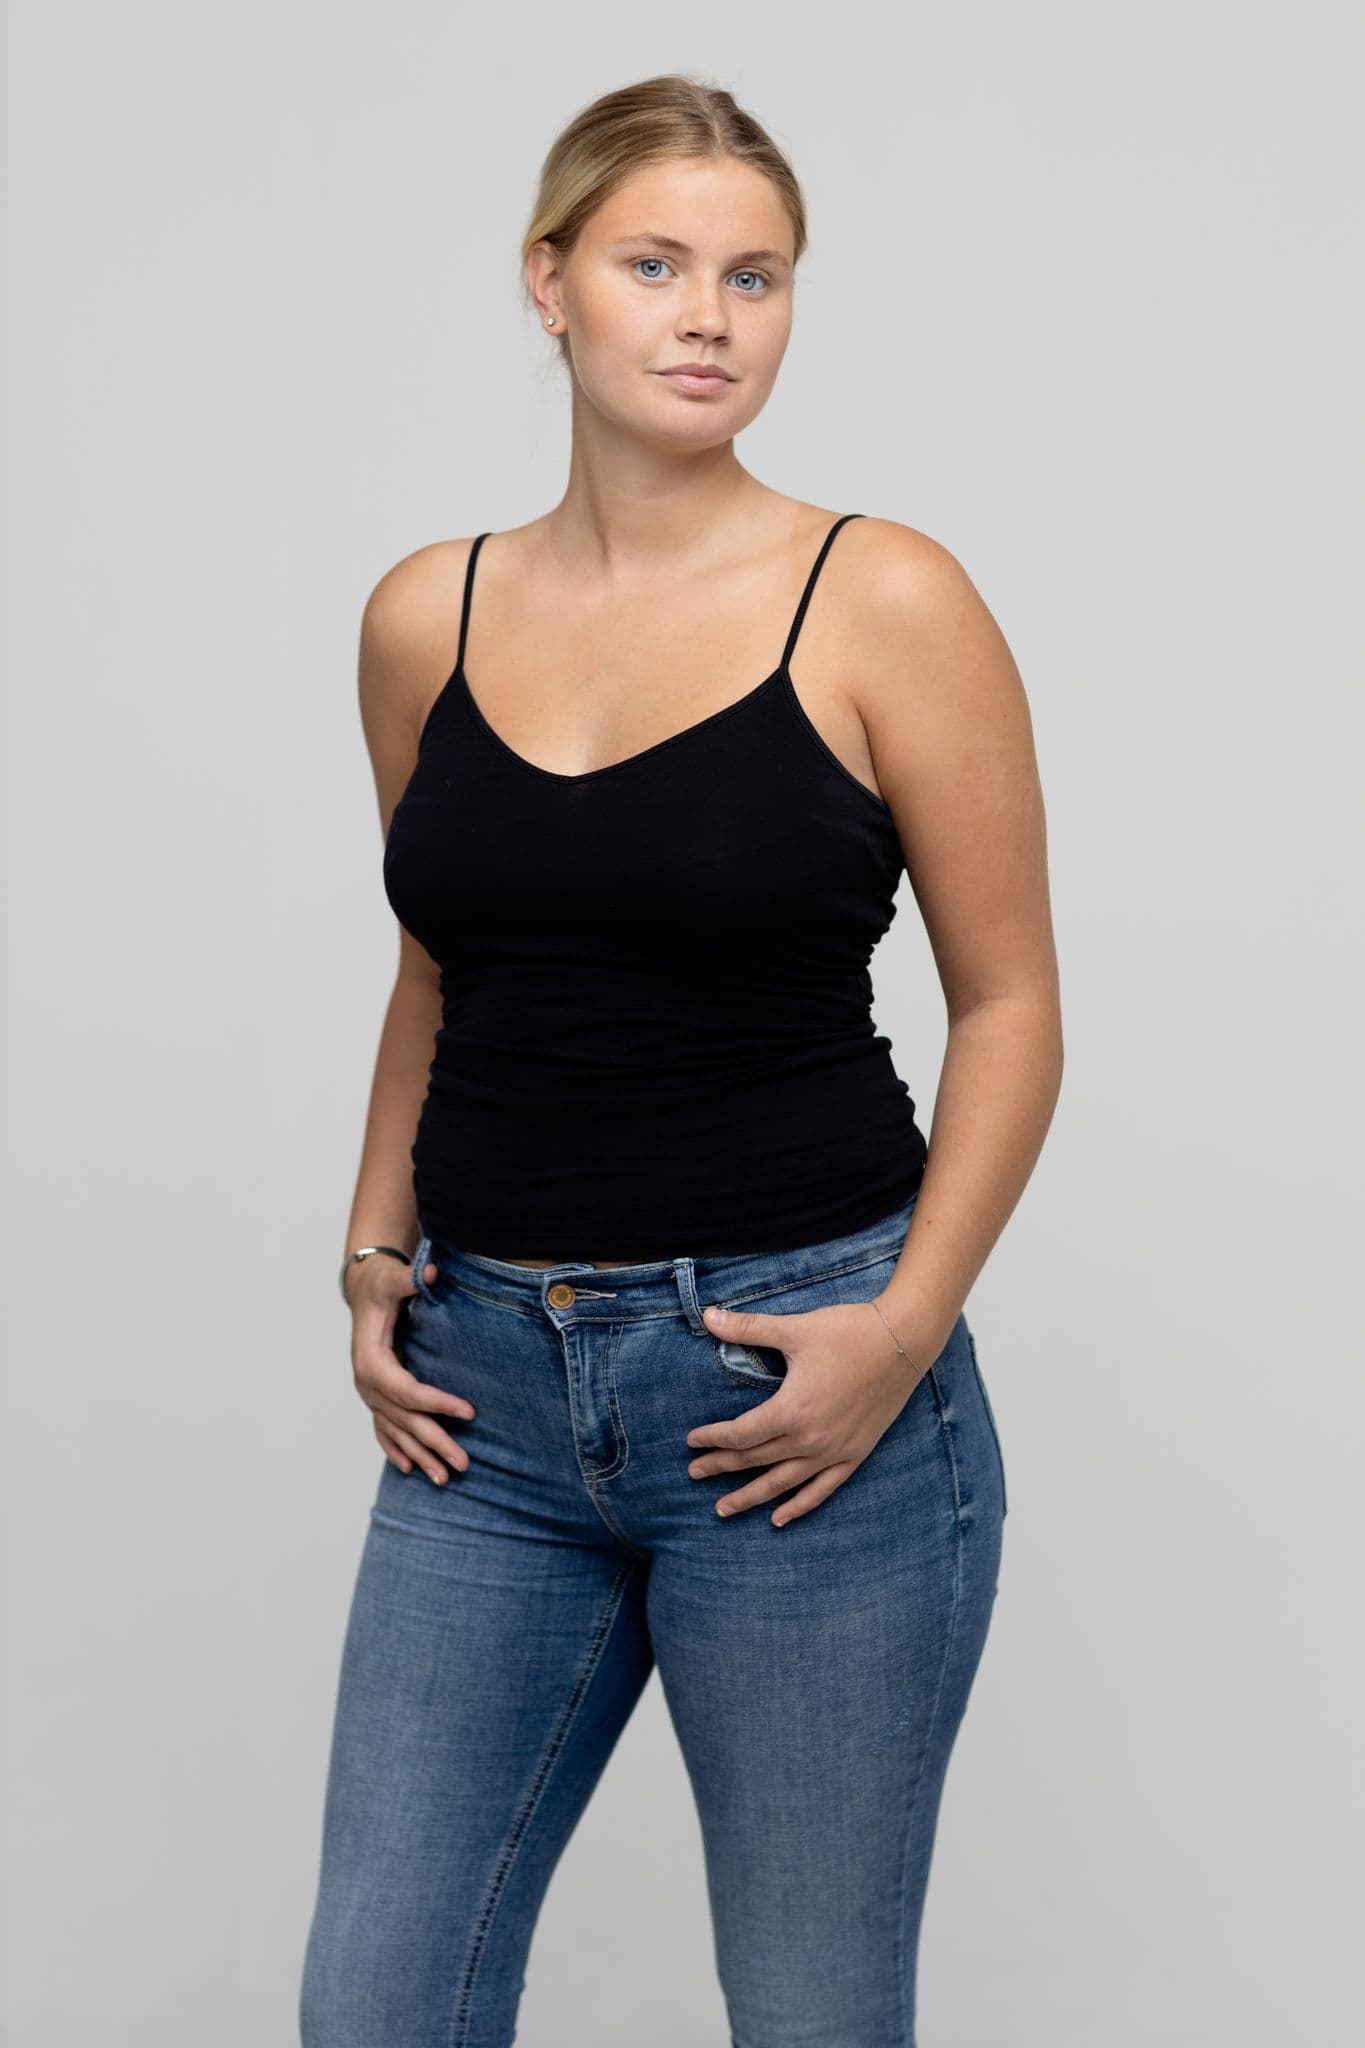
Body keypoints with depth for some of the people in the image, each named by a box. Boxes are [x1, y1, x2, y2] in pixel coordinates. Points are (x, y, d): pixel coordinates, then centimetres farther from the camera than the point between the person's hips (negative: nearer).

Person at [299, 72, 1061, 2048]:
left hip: (794, 1386, -3)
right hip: (489, 1387, 4)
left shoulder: (882, 603, -6)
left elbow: (1009, 1003, -3)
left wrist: (907, 1324, -13)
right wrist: (378, 1258, 7)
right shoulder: (428, 617, 6)